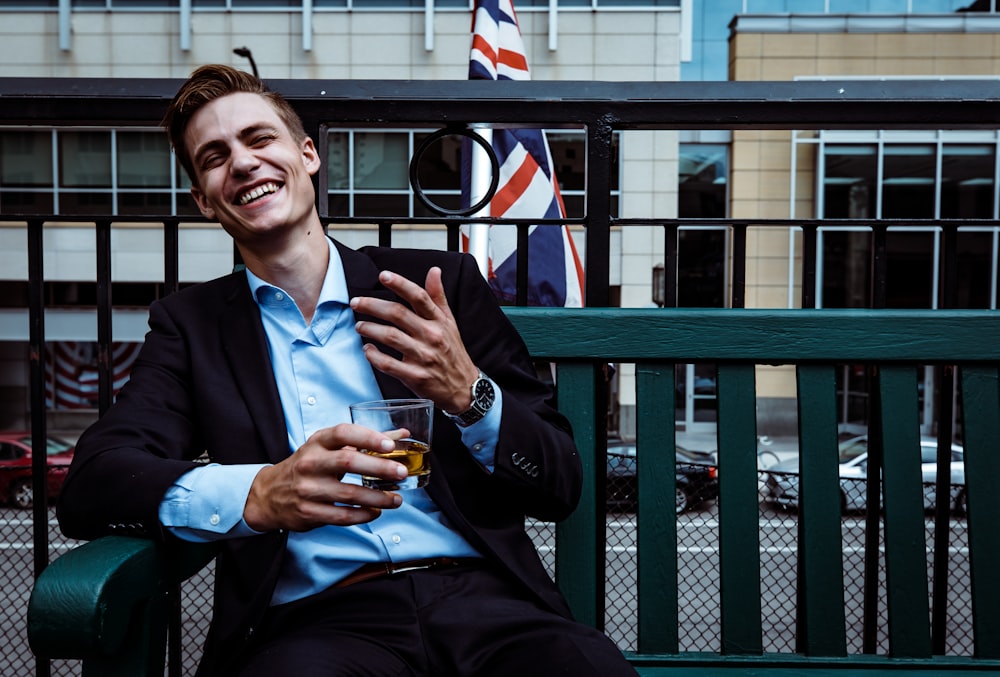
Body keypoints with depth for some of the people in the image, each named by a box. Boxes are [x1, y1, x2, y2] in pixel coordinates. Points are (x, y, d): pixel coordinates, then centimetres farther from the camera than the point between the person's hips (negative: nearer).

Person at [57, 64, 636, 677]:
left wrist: (467, 393, -13)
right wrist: (260, 495, -20)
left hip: (482, 601, 1)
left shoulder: (439, 284, 10)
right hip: (314, 621, 0)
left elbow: (562, 485, 8)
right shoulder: (190, 323, 14)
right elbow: (91, 486, -1)